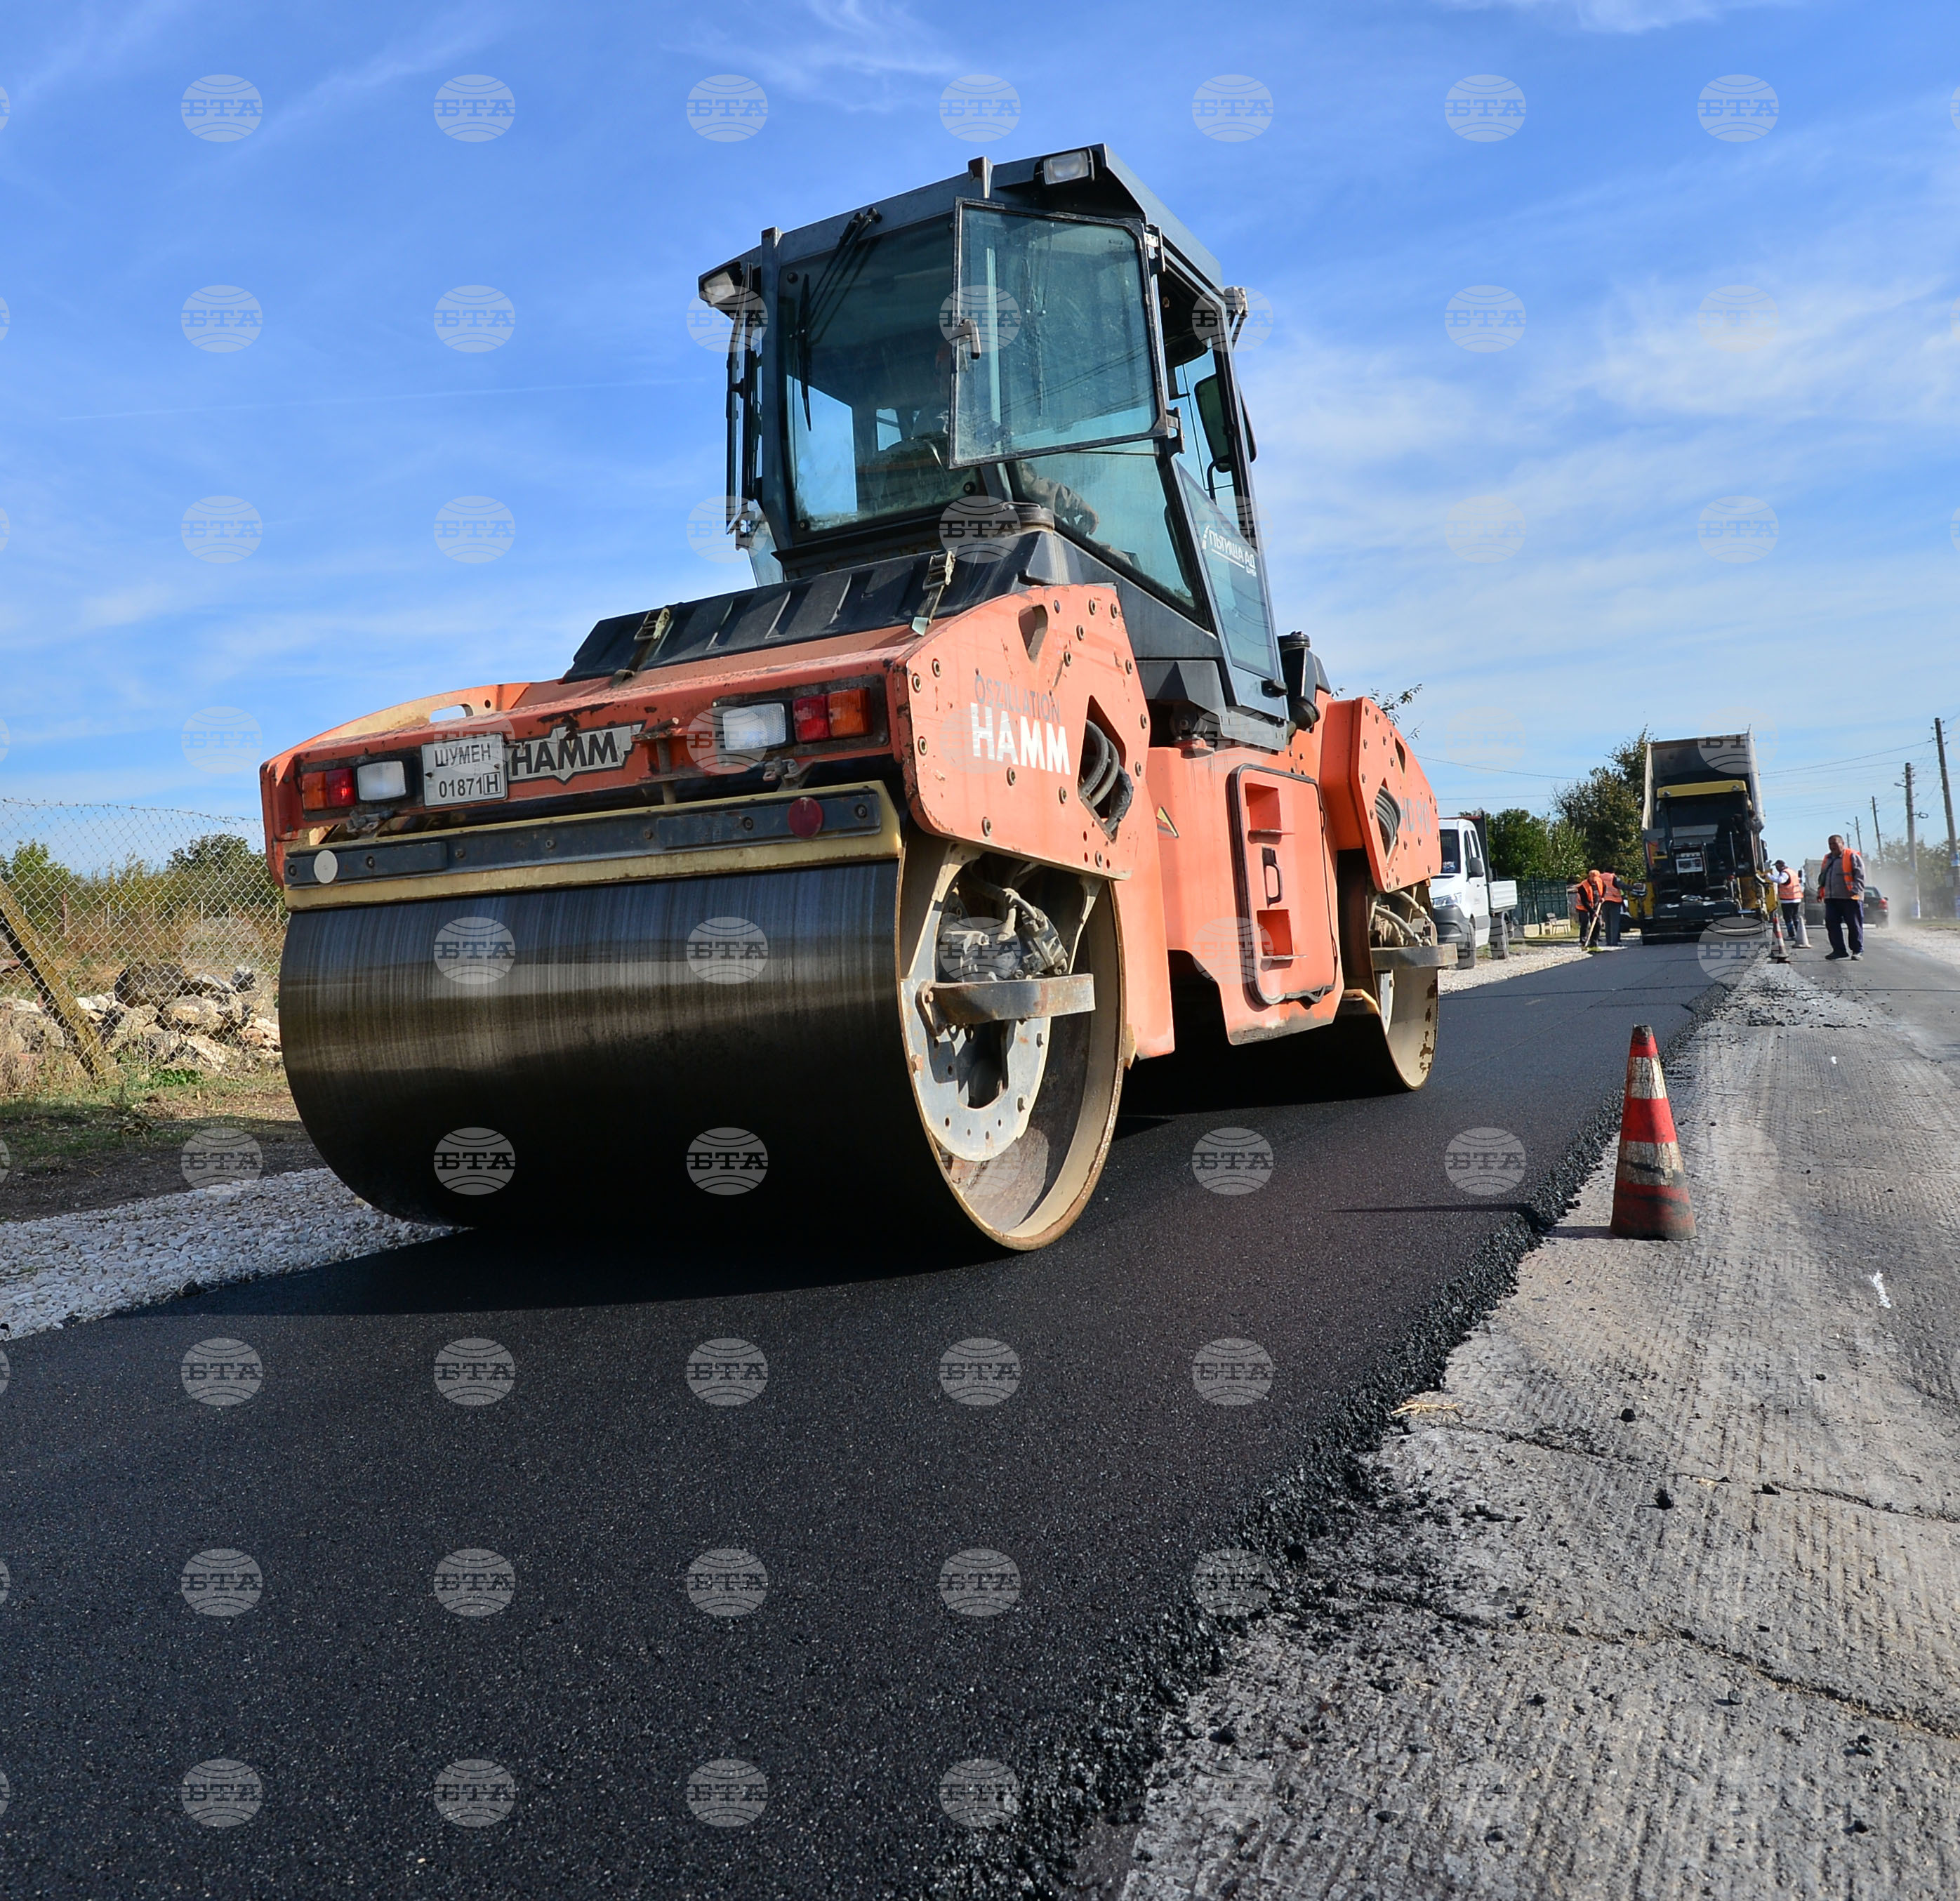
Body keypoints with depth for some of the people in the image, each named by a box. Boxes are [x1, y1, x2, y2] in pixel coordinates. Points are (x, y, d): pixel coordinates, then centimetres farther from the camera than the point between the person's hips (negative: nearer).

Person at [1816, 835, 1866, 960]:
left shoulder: (1852, 857, -2)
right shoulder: (1827, 859, 18)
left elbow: (1860, 875, -9)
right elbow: (1822, 876, 28)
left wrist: (1855, 890, -19)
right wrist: (1820, 890, 17)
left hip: (1850, 898, -6)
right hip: (1831, 898, 6)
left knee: (1854, 925, 0)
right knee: (1831, 923, 1)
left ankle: (1858, 950, 7)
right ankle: (1839, 950, 7)